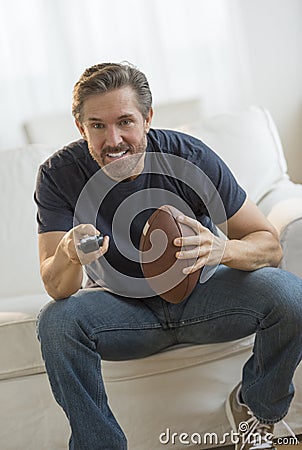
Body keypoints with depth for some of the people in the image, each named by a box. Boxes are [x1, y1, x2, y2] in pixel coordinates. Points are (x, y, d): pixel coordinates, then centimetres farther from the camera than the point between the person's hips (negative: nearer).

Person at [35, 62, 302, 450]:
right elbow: (56, 288, -21)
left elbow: (269, 245, -15)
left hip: (198, 291, 0)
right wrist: (69, 255, -46)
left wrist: (222, 250, -39)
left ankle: (254, 405, 4)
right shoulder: (59, 175, -17)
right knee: (55, 322, -30)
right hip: (123, 305, 0)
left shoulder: (189, 156, -20)